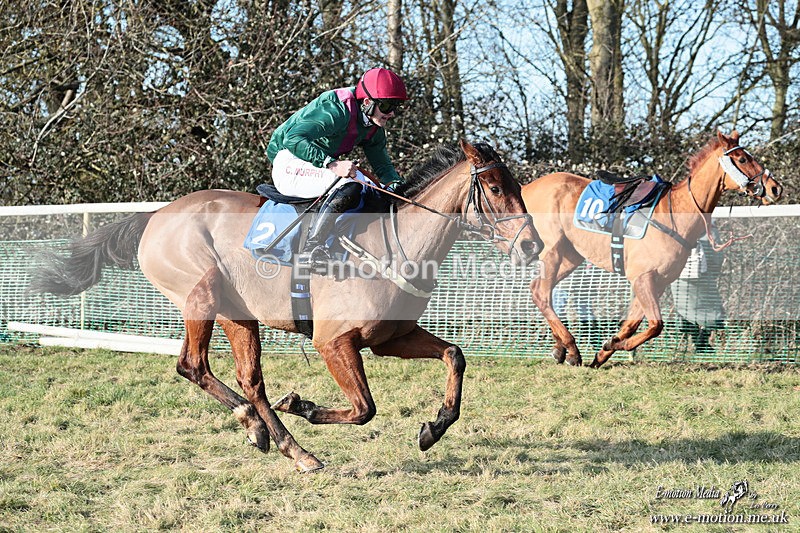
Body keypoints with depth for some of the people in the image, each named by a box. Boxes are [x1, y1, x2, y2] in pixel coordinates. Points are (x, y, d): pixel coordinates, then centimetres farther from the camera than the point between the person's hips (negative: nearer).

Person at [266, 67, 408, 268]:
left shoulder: (373, 126, 3)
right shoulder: (337, 110, -25)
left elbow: (382, 165, 10)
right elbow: (294, 139, -35)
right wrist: (332, 164, -44)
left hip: (323, 167, 9)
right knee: (351, 184, -33)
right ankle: (312, 246, -36)